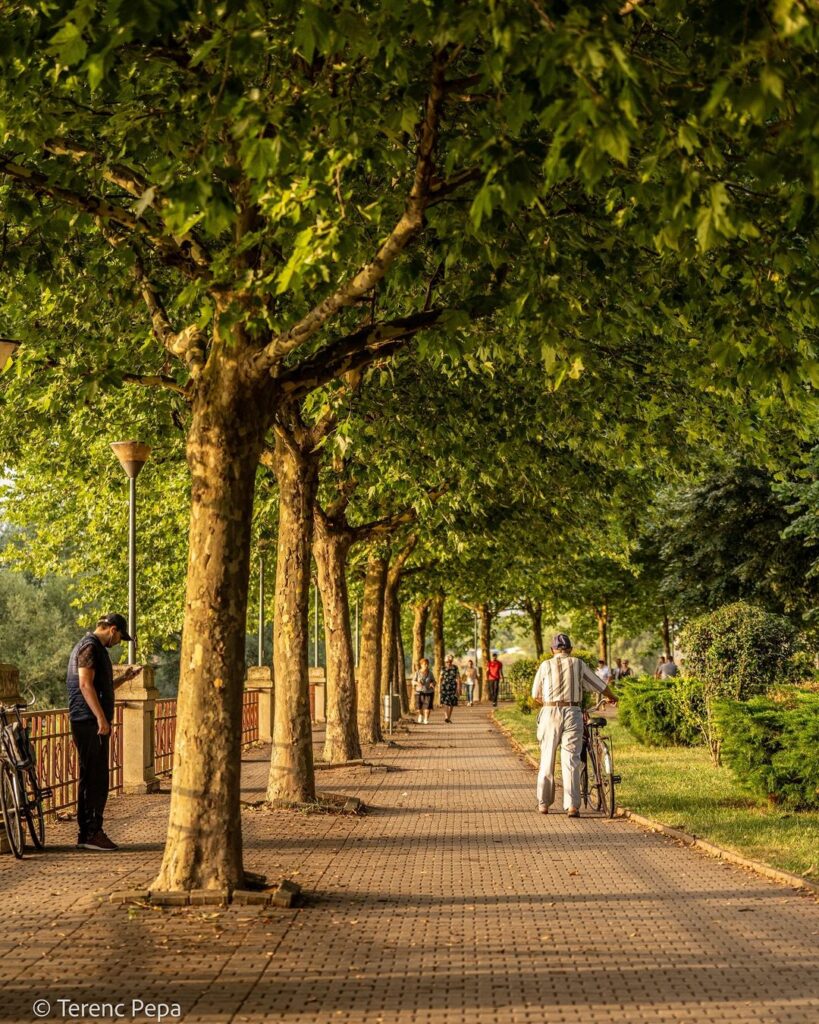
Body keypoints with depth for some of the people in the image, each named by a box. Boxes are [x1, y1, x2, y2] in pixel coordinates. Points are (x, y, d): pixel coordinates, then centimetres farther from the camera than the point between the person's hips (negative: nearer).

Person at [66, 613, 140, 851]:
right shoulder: (90, 647, -10)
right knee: (95, 779, -9)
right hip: (89, 722, -10)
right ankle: (91, 833, -7)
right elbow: (86, 684, -20)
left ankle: (87, 833, 14)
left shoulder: (96, 648, 22)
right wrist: (101, 718, -24)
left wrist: (124, 678, 22)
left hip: (92, 724, 10)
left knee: (92, 779, 11)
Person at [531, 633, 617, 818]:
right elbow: (600, 685, 16)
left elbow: (535, 697, 10)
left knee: (547, 759, 10)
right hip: (572, 713, 0)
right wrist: (612, 697, 35)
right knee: (571, 760, 0)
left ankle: (543, 804, 17)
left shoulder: (545, 666, 6)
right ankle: (572, 805, -7)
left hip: (550, 713, 0)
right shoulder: (578, 664, 6)